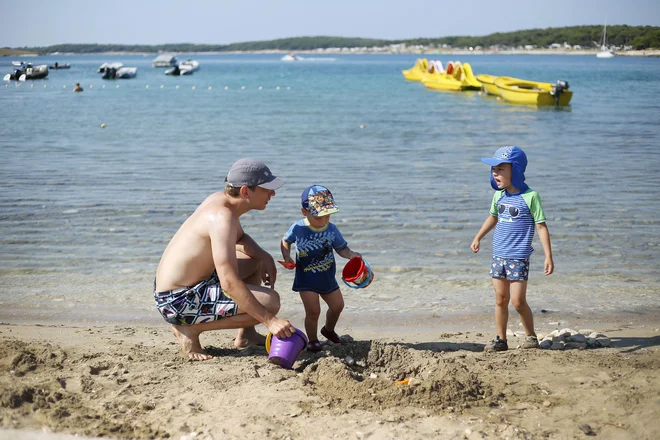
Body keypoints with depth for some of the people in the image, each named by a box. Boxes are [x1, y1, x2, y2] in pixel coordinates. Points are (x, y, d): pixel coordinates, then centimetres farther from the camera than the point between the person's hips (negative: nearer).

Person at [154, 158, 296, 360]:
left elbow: (239, 238, 26)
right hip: (179, 301, -10)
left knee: (255, 259, 23)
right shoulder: (222, 217, -25)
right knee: (270, 301, -20)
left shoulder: (220, 200, 4)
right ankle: (190, 329, -8)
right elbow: (230, 284, -32)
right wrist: (270, 321, -30)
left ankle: (246, 335, 24)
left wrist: (264, 257, 5)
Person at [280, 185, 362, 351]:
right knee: (313, 311, -9)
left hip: (327, 278, 4)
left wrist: (352, 255, -21)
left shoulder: (332, 230, -9)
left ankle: (328, 330, 43)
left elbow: (341, 248, -1)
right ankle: (312, 340, 12)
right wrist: (287, 257, -11)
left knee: (337, 305, 15)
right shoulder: (298, 228, -14)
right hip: (306, 279, -4)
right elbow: (285, 241, 4)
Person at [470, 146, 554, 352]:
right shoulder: (498, 196, 7)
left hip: (519, 257, -6)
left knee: (518, 301, -6)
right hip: (498, 256, 6)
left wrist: (548, 256, -13)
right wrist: (478, 237, 25)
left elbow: (541, 227, -10)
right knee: (501, 299, 8)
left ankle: (531, 336, 13)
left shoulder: (530, 196, -11)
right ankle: (501, 339, 16)